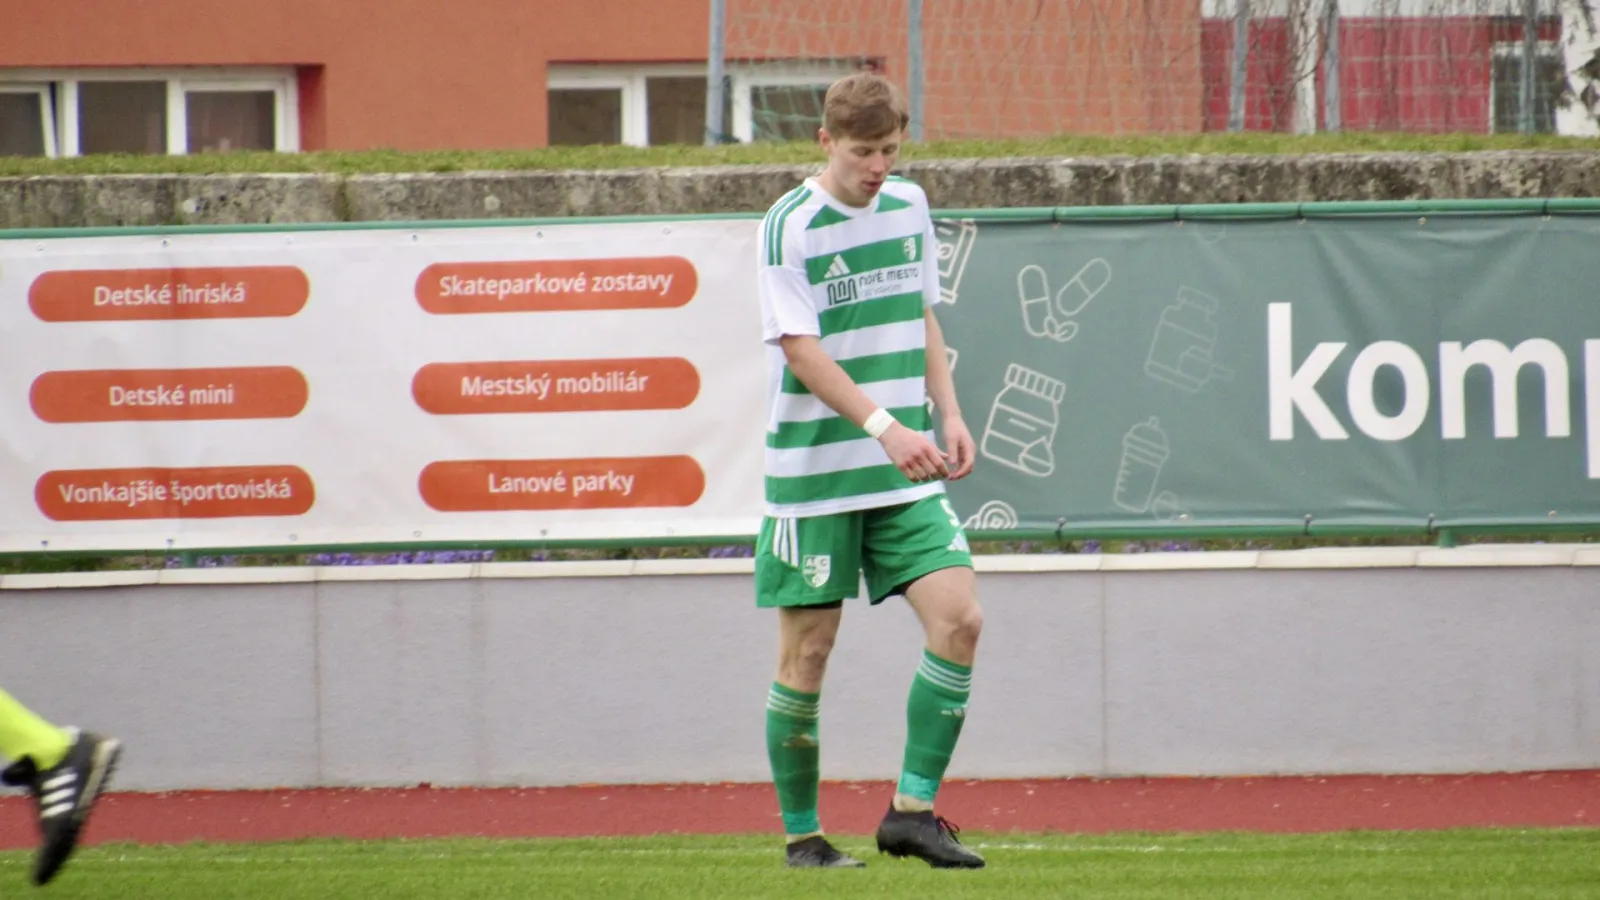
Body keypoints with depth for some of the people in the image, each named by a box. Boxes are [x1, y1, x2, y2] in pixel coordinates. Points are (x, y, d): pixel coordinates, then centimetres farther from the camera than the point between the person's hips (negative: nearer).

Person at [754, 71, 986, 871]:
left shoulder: (909, 208, 9)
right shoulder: (789, 227, -10)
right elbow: (802, 352, -17)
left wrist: (948, 415, 7)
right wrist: (885, 427, -27)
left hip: (905, 473, 5)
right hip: (813, 469, -5)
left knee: (959, 616, -10)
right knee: (808, 647, 0)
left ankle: (912, 810, -5)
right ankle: (801, 834, 11)